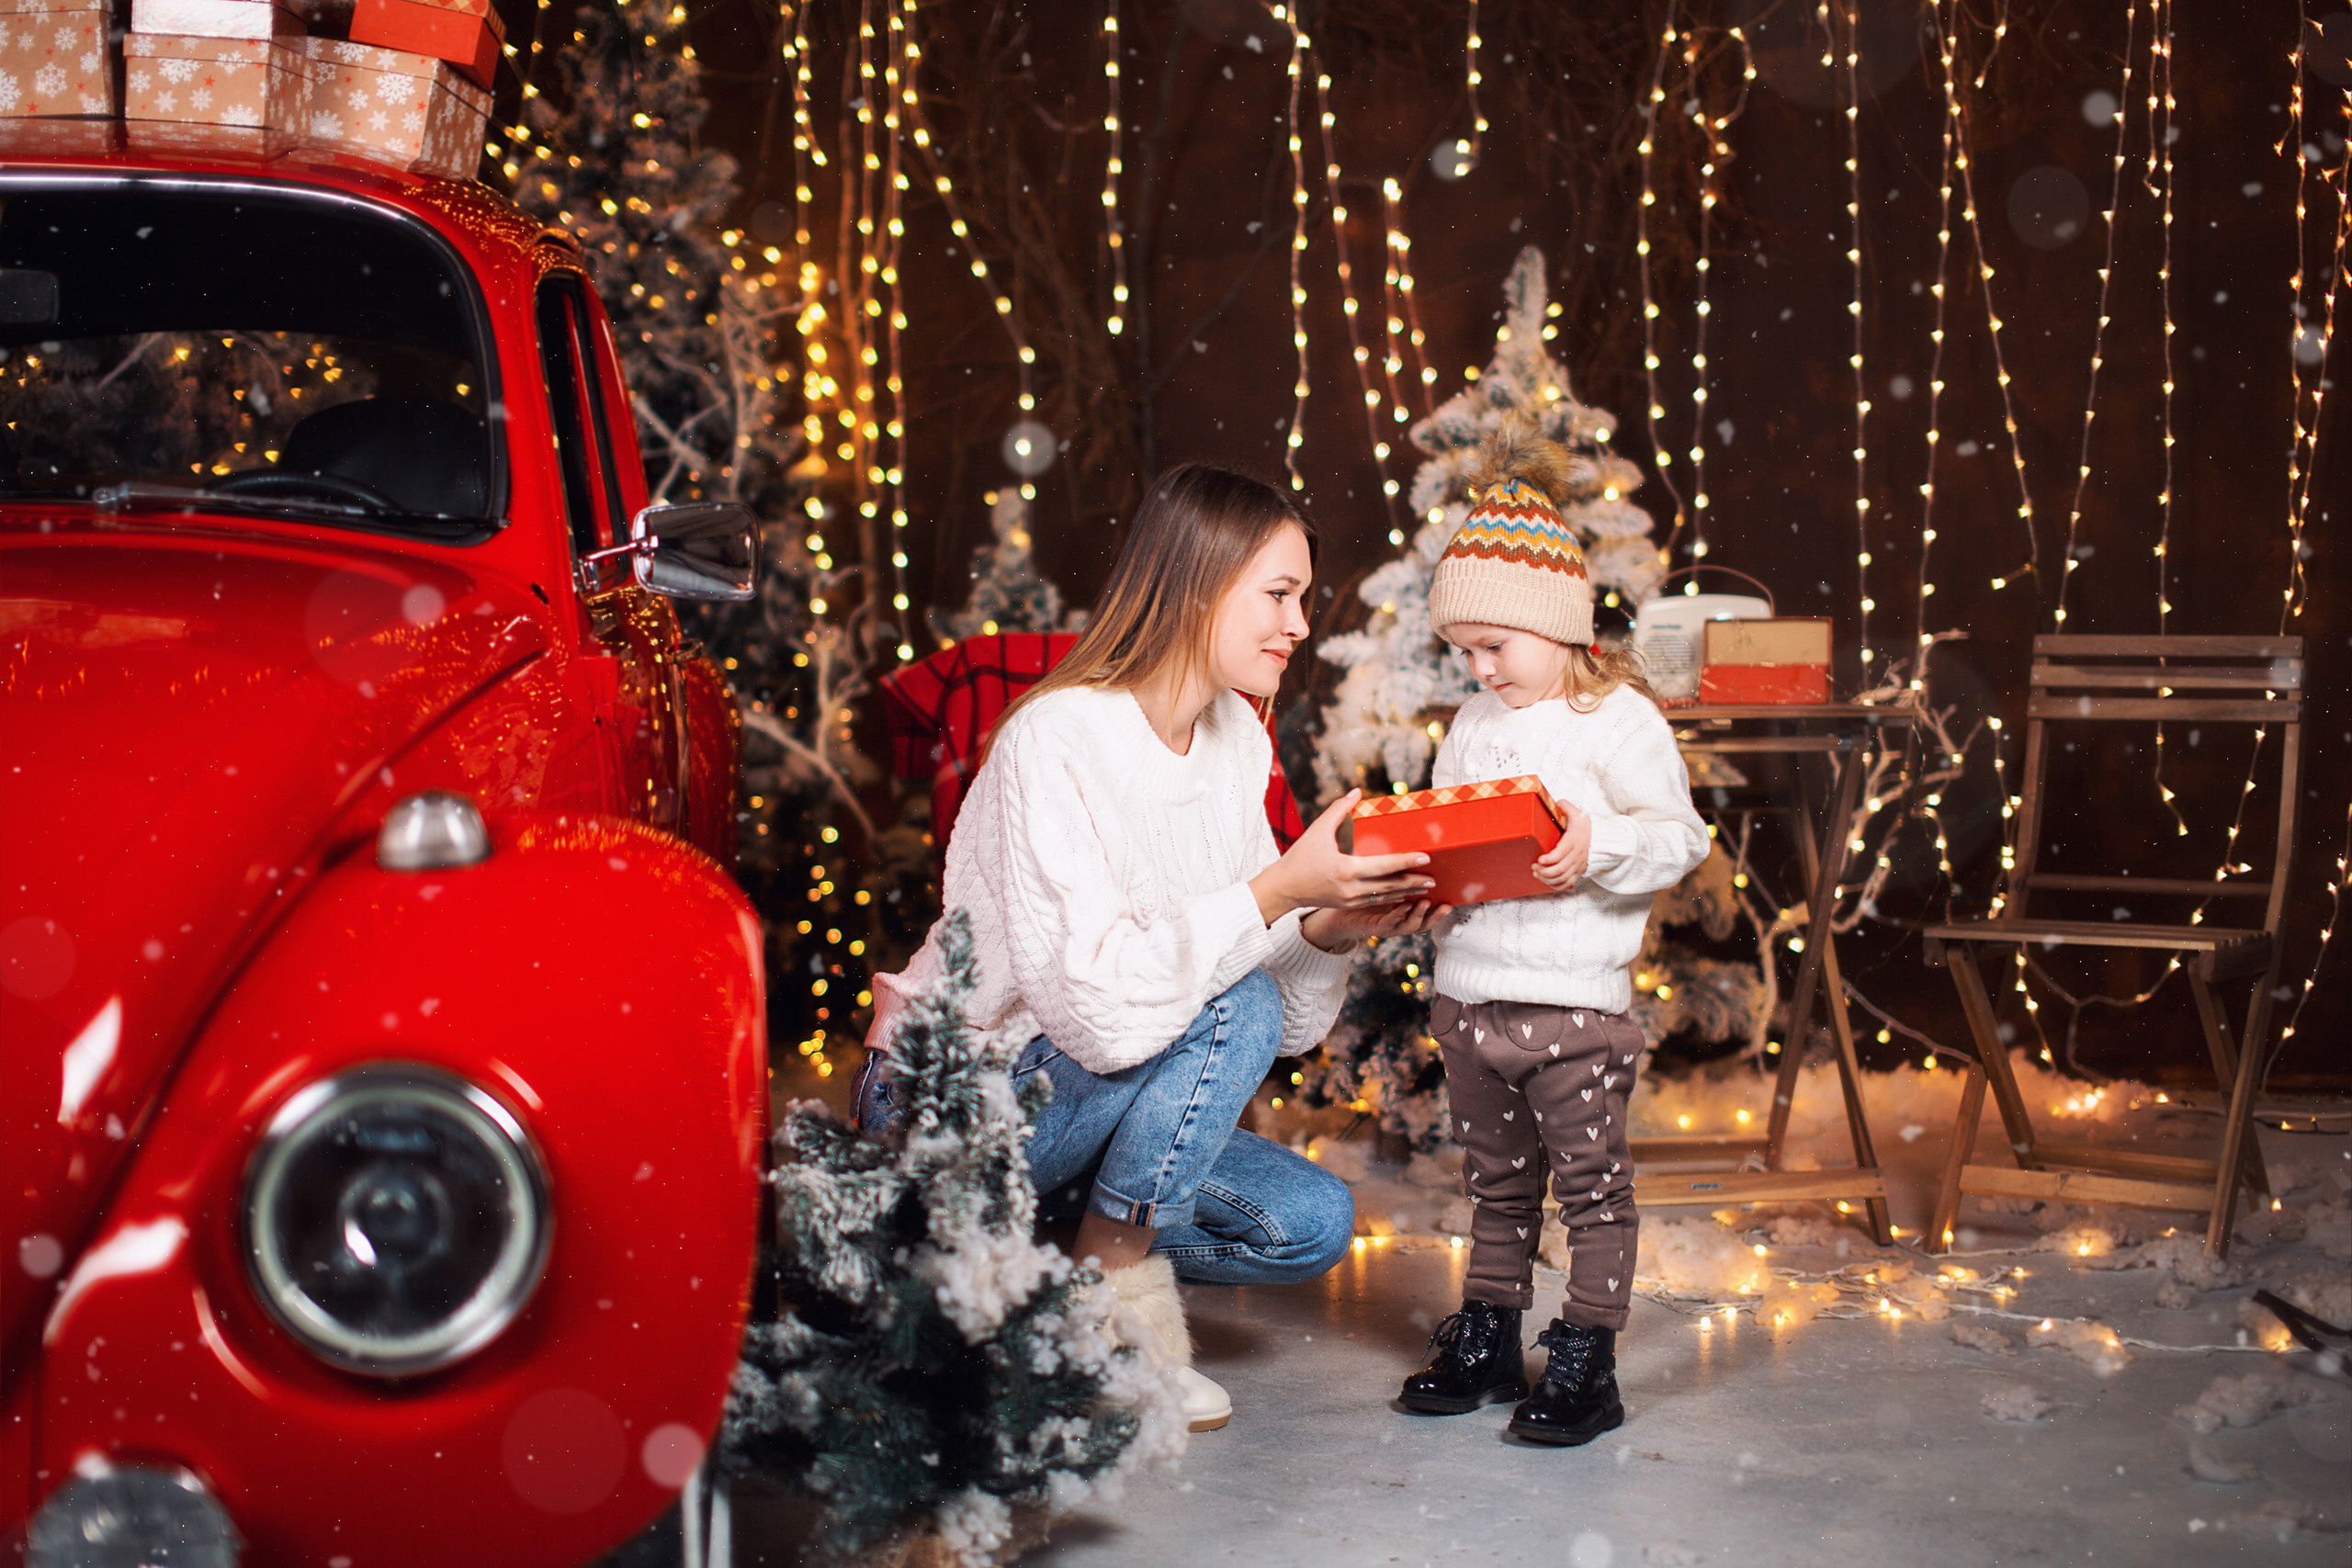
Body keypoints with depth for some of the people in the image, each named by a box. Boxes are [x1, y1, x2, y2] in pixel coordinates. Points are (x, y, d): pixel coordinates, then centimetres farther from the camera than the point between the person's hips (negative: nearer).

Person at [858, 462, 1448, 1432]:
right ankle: (1118, 1282, -10)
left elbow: (1290, 1026, 0)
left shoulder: (1236, 739, 2)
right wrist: (1276, 890, -35)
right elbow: (1095, 1005, -35)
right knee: (1232, 1007, -26)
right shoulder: (1056, 741, -23)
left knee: (1312, 1223, -7)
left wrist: (1331, 932, -20)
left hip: (1100, 1098, 8)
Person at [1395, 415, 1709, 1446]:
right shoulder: (1474, 723, 13)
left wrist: (1596, 846, -25)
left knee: (1591, 1183, 3)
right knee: (1497, 1182, 17)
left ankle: (1586, 1360, 9)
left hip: (1574, 997, -6)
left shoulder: (1620, 720, -7)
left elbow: (1679, 840, -9)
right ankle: (1488, 1335, 26)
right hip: (1468, 990, 6)